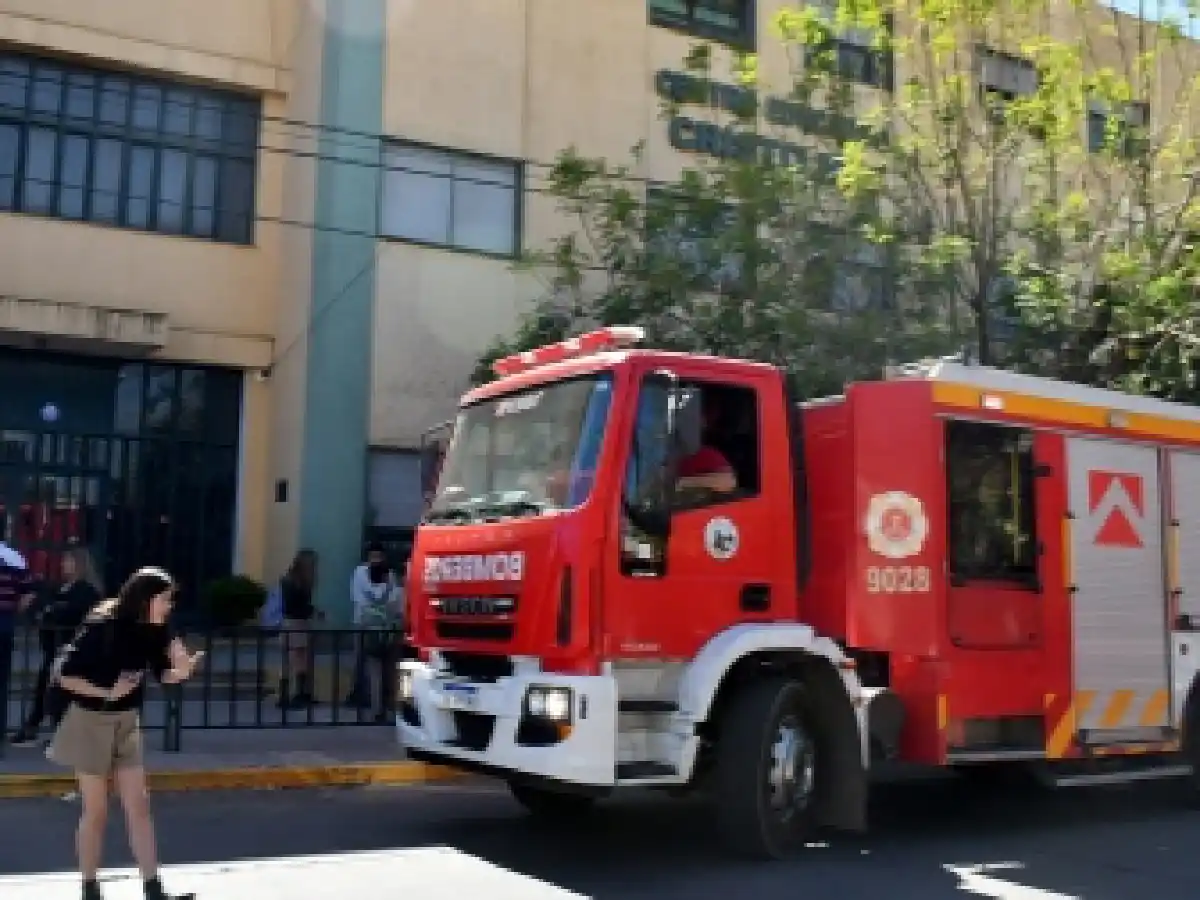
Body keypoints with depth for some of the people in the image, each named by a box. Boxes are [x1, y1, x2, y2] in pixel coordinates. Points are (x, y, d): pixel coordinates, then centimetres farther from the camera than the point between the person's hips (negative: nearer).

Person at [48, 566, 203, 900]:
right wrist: (107, 693, -27)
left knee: (139, 805, 5)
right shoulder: (101, 627, -23)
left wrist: (183, 669, -21)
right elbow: (63, 674, -20)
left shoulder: (154, 630, -7)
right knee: (96, 810, 3)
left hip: (127, 722, 6)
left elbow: (163, 674, 0)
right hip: (91, 722, -6)